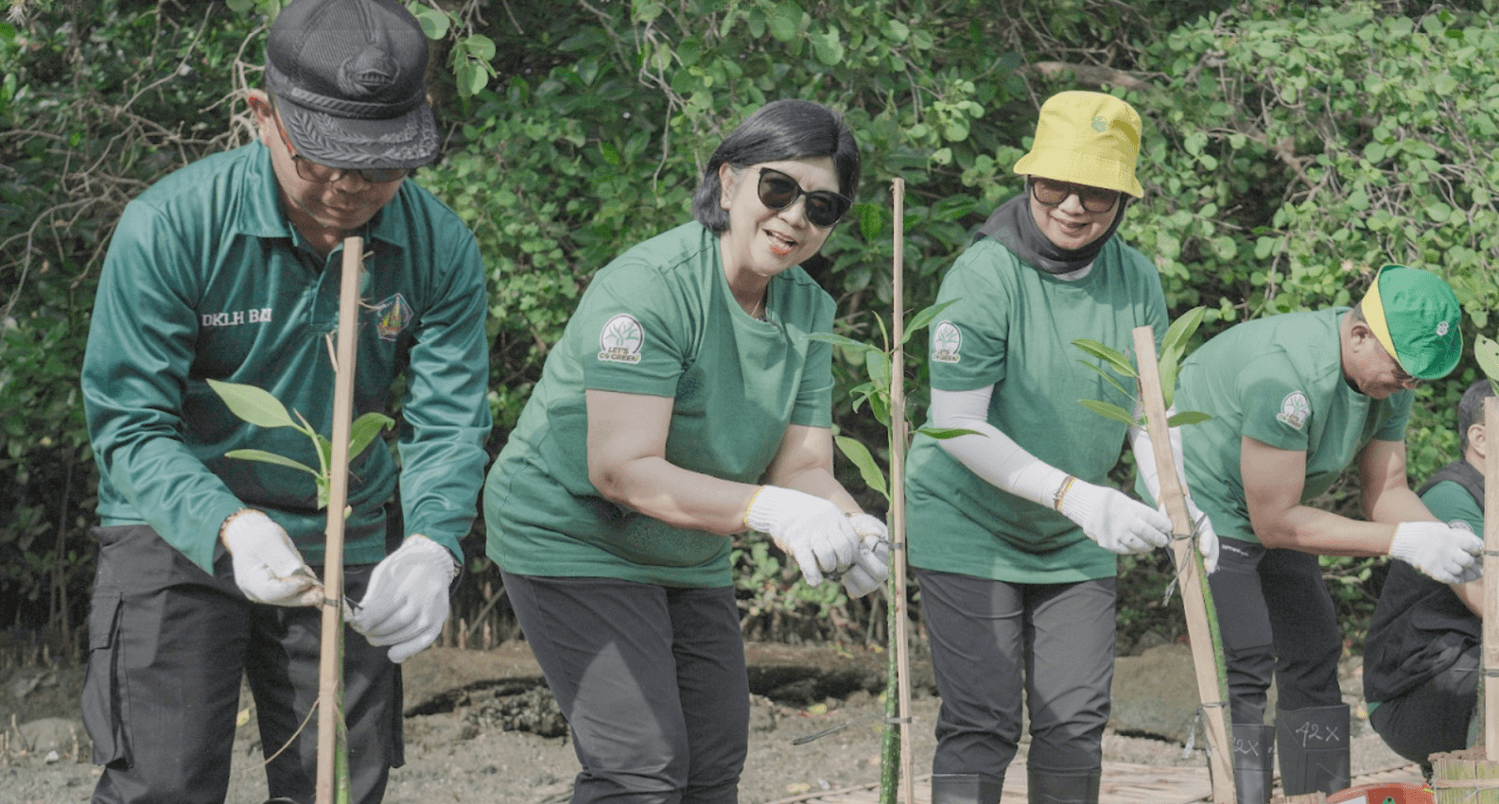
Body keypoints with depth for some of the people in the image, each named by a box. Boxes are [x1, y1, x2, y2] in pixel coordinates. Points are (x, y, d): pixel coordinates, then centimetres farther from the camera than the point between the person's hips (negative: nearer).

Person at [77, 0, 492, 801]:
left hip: (344, 546, 4)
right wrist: (230, 527, -38)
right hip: (177, 535, -3)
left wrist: (430, 546, -33)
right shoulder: (169, 225, -19)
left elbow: (448, 422, -11)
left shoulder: (440, 248, -9)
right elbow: (129, 422, -19)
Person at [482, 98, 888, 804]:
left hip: (689, 556, 8)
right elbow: (622, 469, -32)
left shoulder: (808, 310, 0)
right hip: (573, 536, -8)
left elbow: (804, 465, -6)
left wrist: (850, 529, -31)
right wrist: (768, 509, -44)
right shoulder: (649, 286, -25)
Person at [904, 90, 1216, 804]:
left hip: (1076, 545, 6)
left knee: (1076, 721, 7)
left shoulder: (1137, 281, -2)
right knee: (982, 724, -9)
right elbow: (957, 425, -23)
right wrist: (1076, 495, -32)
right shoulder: (984, 276, -20)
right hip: (968, 530, -6)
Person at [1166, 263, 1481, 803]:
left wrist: (1445, 540, -25)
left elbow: (1385, 491, -3)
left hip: (1273, 504, 9)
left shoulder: (1390, 377, -9)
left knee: (1313, 655, 7)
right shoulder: (1285, 374, -36)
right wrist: (1400, 541, -33)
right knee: (1246, 663, -19)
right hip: (1201, 500, -9)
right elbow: (1276, 523, -31)